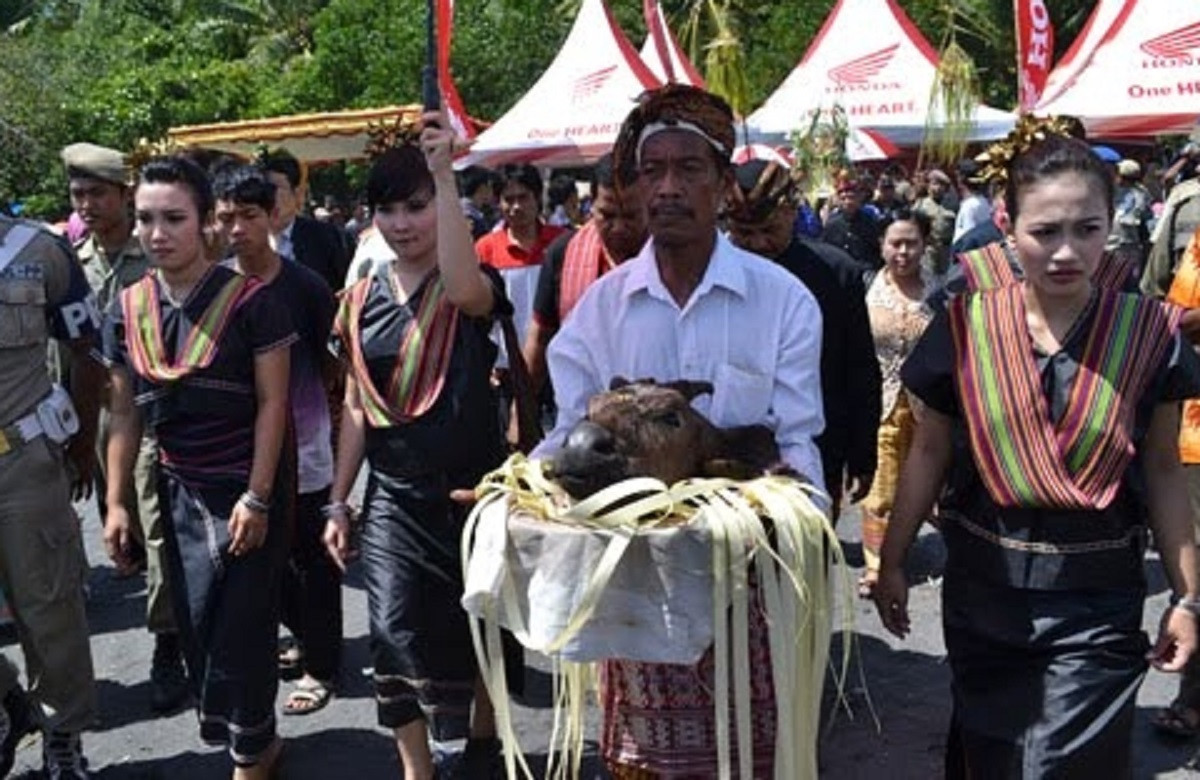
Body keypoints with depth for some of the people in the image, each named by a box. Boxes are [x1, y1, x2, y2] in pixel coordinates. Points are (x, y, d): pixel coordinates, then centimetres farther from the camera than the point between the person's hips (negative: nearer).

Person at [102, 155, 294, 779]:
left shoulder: (250, 301, -11)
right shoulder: (127, 311, 3)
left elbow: (272, 405, -10)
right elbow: (124, 414, 8)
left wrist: (256, 498, -14)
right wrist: (116, 503, 6)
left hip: (249, 487, -5)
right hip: (179, 490, 5)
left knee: (242, 627, 1)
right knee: (196, 627, 10)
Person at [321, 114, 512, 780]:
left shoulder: (474, 285, -6)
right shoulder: (361, 301, 6)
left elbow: (464, 290, -34)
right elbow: (356, 409, 11)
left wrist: (445, 176, -35)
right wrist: (338, 503, 10)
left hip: (471, 488, -3)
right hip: (394, 495, 3)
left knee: (479, 630, 11)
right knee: (397, 637, 0)